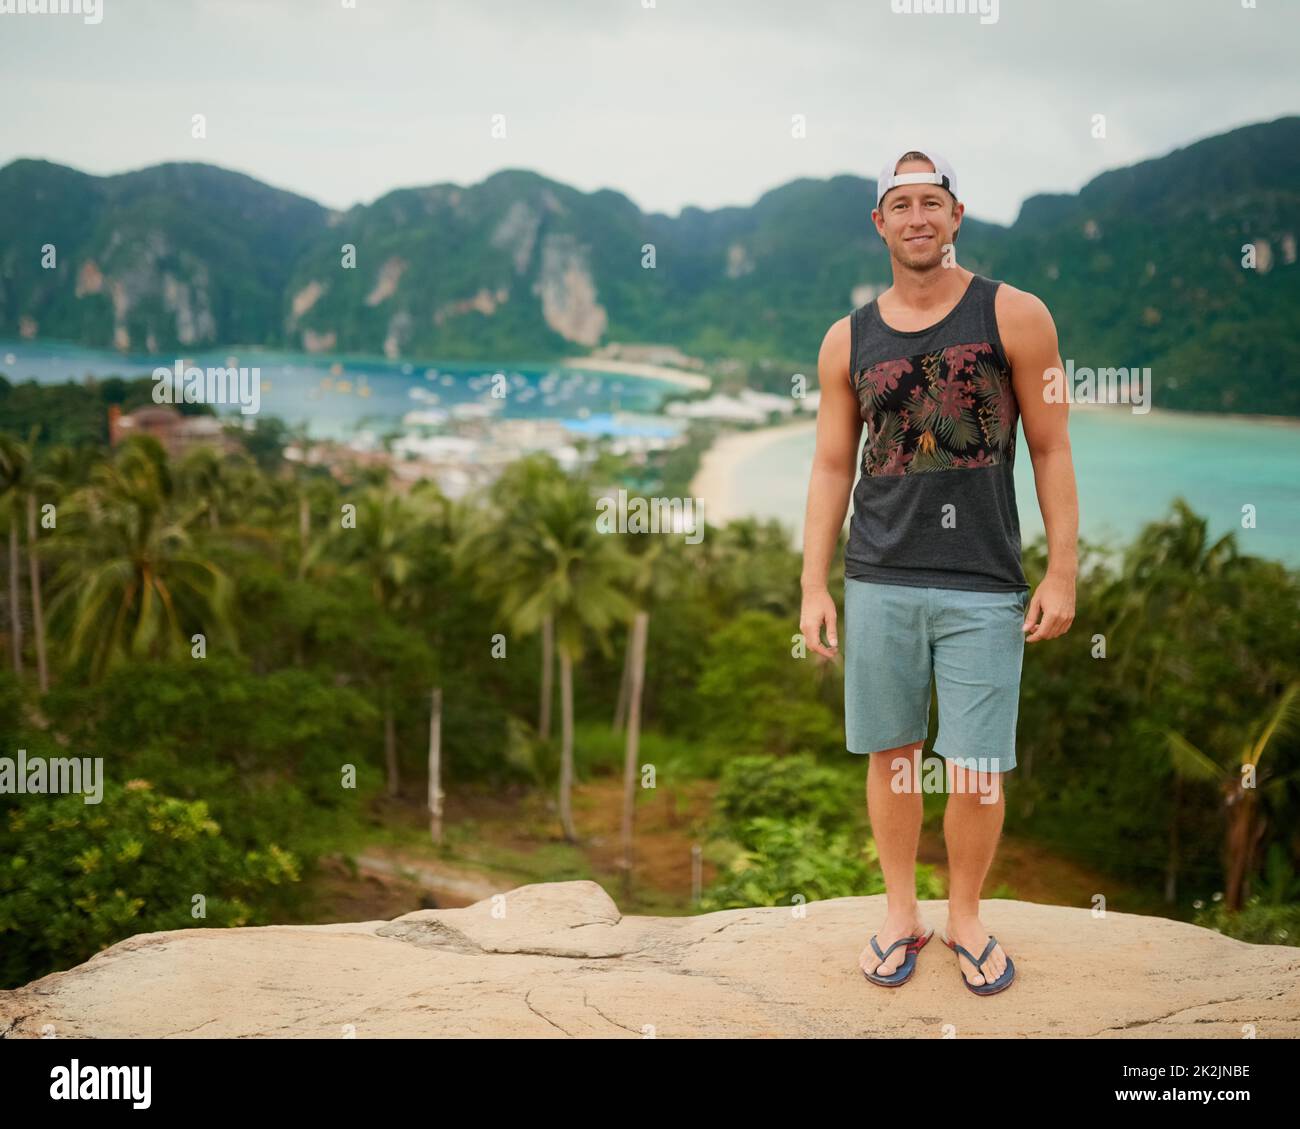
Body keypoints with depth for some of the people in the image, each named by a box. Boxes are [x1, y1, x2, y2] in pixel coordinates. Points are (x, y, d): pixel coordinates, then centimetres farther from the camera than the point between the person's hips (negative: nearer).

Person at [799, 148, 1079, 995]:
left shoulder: (1014, 316, -1)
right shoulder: (849, 339, 7)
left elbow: (1052, 450, 0)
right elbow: (831, 468, 9)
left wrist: (1063, 574, -4)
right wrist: (814, 587, 3)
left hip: (986, 585, -2)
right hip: (878, 582, 2)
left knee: (979, 770, 1)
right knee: (892, 754, 10)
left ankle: (966, 917, 24)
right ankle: (901, 912, 27)